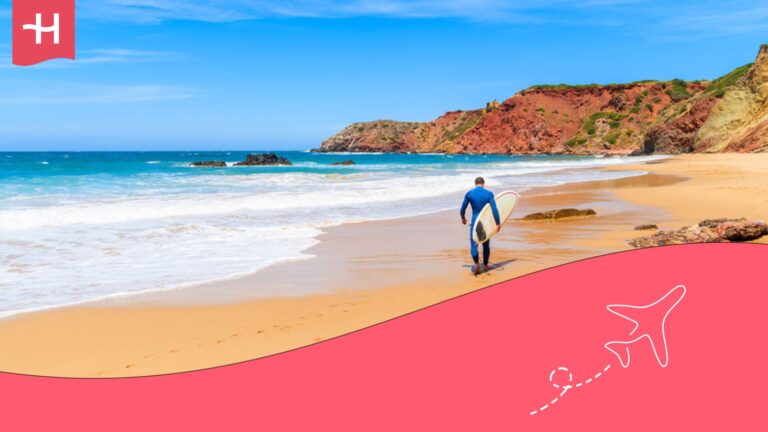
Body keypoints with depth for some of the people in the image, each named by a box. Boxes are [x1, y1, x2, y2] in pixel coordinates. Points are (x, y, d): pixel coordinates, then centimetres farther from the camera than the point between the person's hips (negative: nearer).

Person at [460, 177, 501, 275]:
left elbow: (462, 209, 4)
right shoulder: (489, 193, -5)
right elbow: (494, 209, -11)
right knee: (486, 244, 16)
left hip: (475, 222, -1)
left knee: (473, 244, 0)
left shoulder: (469, 193, -3)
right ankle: (485, 265, 25)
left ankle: (477, 263, -23)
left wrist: (463, 218, 22)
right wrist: (498, 223, -7)